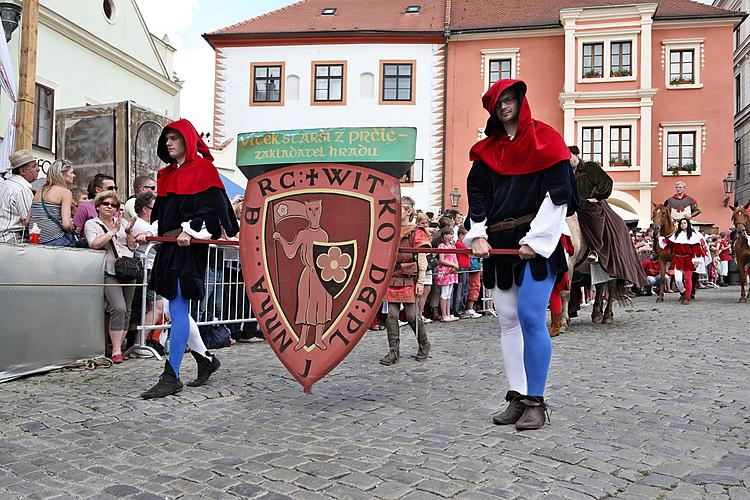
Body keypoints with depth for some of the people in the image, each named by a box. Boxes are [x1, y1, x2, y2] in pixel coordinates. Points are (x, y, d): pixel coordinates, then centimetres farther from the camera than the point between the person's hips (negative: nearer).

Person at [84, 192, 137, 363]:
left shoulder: (121, 222, 17)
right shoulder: (91, 224, 7)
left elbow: (132, 247, 14)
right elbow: (95, 244, -12)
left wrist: (128, 232, -1)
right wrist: (113, 231, -9)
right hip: (110, 273, -5)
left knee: (126, 311, 4)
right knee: (118, 308, -19)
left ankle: (119, 346, 13)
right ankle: (116, 350, -12)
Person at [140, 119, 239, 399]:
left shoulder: (203, 169, -3)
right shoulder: (167, 174, 21)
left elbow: (211, 208, -12)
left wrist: (190, 230, -23)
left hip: (189, 248, -8)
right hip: (168, 246, 8)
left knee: (178, 309, -9)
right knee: (176, 310, 11)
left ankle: (171, 377, -5)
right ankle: (206, 360, 26)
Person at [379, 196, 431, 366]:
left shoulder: (417, 234, -2)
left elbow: (422, 262, -4)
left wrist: (420, 283, -9)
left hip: (409, 280, -5)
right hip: (392, 279, 5)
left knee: (412, 316, -1)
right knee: (392, 315, 0)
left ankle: (424, 346, 21)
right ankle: (394, 352, 6)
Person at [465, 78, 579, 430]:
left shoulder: (544, 140, 2)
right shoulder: (487, 150, 17)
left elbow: (558, 194, -6)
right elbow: (476, 194, 12)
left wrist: (535, 240, -12)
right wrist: (477, 235, -3)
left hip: (535, 243, -5)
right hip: (499, 244, 6)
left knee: (531, 318, -12)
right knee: (507, 319, 5)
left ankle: (536, 402, -4)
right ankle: (517, 398, 12)